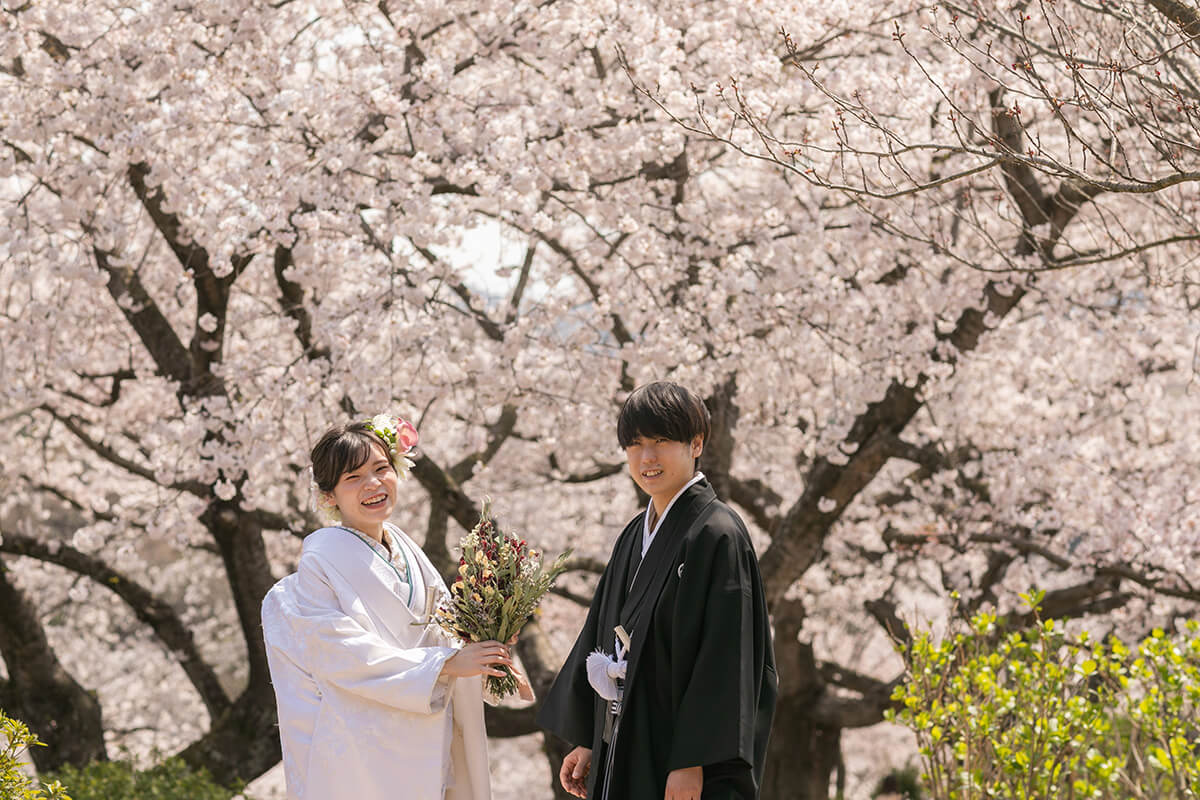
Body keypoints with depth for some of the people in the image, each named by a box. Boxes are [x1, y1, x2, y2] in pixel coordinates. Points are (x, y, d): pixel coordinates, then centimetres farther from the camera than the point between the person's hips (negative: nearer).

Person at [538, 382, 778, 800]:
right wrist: (587, 741, 14)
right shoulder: (635, 536, 13)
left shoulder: (717, 535, -11)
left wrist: (692, 762, -20)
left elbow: (724, 659, -16)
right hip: (625, 753, 7)